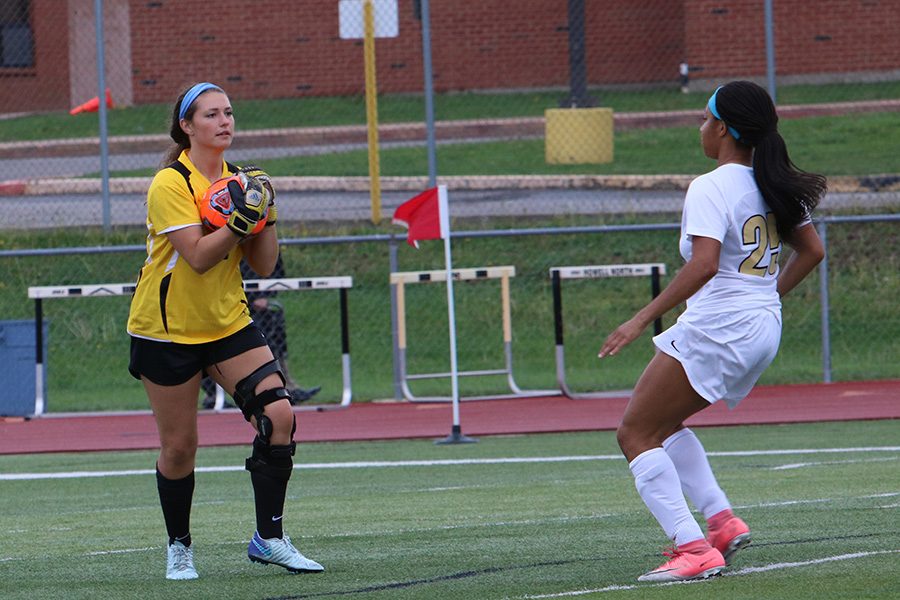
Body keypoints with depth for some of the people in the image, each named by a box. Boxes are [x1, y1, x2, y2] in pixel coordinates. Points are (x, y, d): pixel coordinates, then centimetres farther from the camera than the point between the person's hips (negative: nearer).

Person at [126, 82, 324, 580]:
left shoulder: (239, 180, 6)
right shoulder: (170, 184, -14)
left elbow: (263, 266, 4)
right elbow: (198, 256, -24)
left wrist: (265, 215, -9)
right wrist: (242, 219, -29)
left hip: (228, 323, 5)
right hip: (168, 329, -5)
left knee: (279, 415, -13)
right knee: (179, 446, 1)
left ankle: (268, 538, -4)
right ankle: (179, 548, 22)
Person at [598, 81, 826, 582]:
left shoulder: (712, 189, -14)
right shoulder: (772, 185, 10)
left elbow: (704, 264, -26)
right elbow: (812, 249, 18)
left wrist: (643, 319, -24)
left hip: (716, 329, -9)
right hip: (765, 330, 9)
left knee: (635, 435, -1)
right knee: (662, 424, 25)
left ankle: (694, 550, -13)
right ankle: (723, 521, 12)